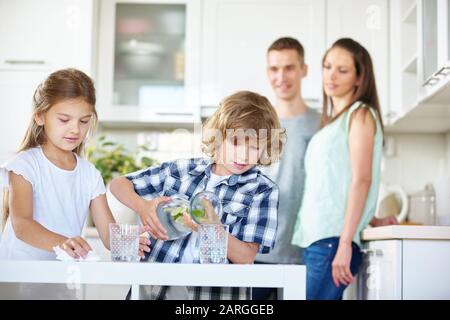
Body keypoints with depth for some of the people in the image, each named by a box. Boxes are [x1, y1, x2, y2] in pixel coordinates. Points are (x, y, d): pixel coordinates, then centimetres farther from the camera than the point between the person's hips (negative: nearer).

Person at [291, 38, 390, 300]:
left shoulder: (361, 114, 1)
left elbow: (361, 180, -10)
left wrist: (344, 244, -17)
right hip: (315, 240, 7)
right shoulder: (330, 123, 23)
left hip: (334, 240, -7)